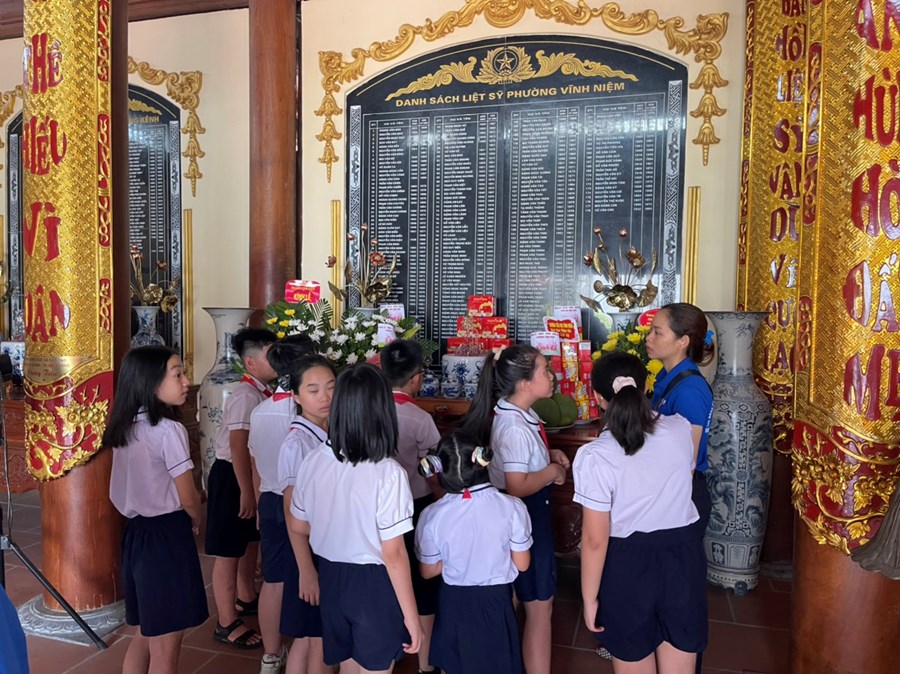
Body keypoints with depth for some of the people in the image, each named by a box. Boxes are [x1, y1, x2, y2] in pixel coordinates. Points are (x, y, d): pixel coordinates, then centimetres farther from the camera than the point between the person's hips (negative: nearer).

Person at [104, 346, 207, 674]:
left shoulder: (124, 426, 5)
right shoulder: (168, 430, -19)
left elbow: (147, 486, 12)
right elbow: (188, 500, -13)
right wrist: (196, 522, 7)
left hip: (135, 533, 8)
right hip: (166, 538, -8)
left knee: (144, 636, 22)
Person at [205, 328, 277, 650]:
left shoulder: (263, 393, 4)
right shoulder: (245, 396, -22)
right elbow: (238, 447, -25)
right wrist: (245, 491, -24)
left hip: (253, 472, 9)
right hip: (231, 476, -9)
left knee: (251, 540, 24)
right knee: (229, 550, 2)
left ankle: (246, 598, 44)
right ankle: (227, 623, 14)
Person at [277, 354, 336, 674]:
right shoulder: (296, 444, -17)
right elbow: (292, 513, -16)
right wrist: (306, 569, -16)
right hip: (311, 548, -6)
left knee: (326, 638, 16)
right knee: (314, 640, 8)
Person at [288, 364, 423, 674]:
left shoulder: (314, 461, -7)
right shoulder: (388, 473, -23)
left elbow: (299, 526, 7)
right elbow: (393, 554, -19)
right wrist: (411, 615, -9)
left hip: (331, 578, 5)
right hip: (375, 585, -5)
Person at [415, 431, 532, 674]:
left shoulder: (432, 516, -19)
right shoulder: (512, 507, -21)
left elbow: (429, 571, -5)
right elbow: (522, 564, -9)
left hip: (455, 605, 0)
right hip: (496, 602, 0)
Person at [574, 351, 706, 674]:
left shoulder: (595, 456, -21)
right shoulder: (681, 429, -9)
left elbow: (595, 540, -17)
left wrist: (590, 598, -2)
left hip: (629, 566, -3)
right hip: (682, 557, 4)